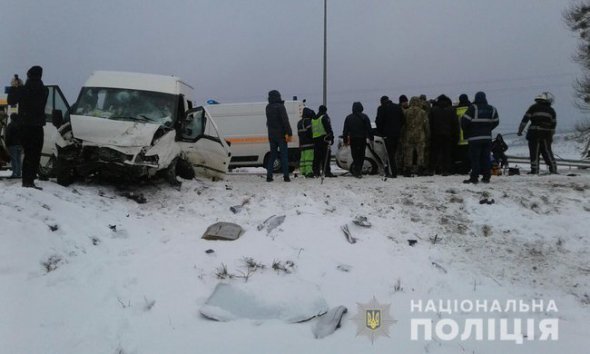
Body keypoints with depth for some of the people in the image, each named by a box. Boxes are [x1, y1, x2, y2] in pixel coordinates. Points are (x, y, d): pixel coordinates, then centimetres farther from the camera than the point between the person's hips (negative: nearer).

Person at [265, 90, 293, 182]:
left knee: (272, 155, 11)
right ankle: (286, 176, -3)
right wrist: (289, 133, -16)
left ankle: (269, 176, 6)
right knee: (284, 155, -1)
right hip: (281, 135, -5)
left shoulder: (268, 107, 9)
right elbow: (285, 121, -16)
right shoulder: (280, 107, -11)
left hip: (271, 135, 5)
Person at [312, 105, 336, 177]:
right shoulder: (325, 117, -4)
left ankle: (316, 171, 8)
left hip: (315, 139, 7)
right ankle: (326, 171, -14)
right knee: (326, 156, -9)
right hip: (323, 138, -7)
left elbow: (311, 130, 21)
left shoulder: (313, 118, 19)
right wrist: (331, 137, -10)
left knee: (317, 156, 9)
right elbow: (328, 128, -11)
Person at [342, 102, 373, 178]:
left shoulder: (348, 118, 5)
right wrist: (371, 139, 2)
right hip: (362, 139, -1)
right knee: (361, 156, 8)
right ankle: (359, 171, 8)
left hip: (353, 140, 1)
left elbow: (345, 130, 6)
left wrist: (345, 140, 10)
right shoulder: (364, 117, -1)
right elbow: (369, 129, -3)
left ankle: (357, 172, -4)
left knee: (355, 156, 4)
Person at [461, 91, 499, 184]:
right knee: (485, 157, 10)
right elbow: (495, 122, 13)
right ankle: (486, 177, 12)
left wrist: (466, 131, 6)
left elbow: (465, 121, -12)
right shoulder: (491, 109, 8)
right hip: (487, 137, 5)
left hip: (475, 138, -5)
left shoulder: (473, 108, -9)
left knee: (474, 158, -3)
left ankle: (474, 178, -6)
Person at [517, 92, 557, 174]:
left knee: (534, 153, -1)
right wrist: (551, 136, 20)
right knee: (548, 153, 10)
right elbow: (553, 125, 13)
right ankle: (553, 169, 11)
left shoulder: (533, 108, 2)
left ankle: (534, 171, -4)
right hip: (546, 135, 3)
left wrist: (520, 130, 3)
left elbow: (525, 120, -2)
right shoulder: (551, 110, 10)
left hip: (534, 134, -3)